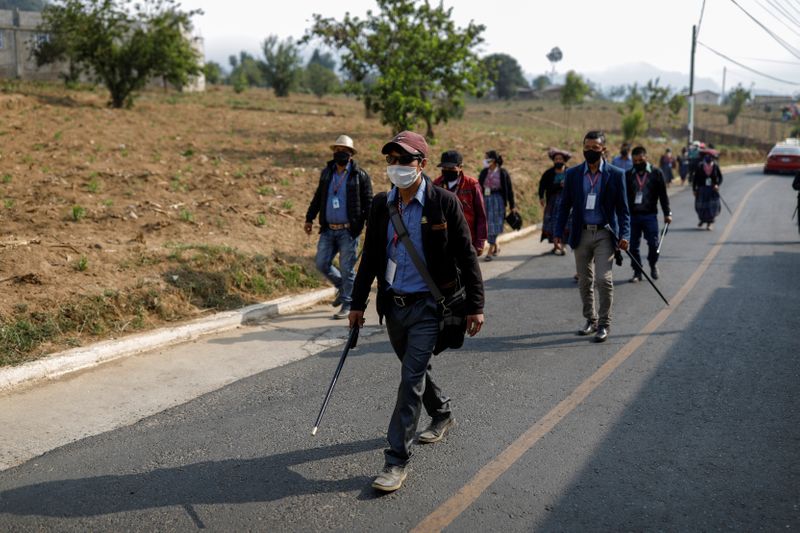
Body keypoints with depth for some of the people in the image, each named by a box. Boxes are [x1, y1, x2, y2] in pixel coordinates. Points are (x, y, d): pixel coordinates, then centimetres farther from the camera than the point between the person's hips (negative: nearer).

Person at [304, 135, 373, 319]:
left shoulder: (360, 175, -4)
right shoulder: (326, 172, 11)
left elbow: (368, 203, -5)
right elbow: (317, 198, 19)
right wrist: (309, 219, 16)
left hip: (348, 231, -5)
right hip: (328, 230, 5)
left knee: (347, 268, 0)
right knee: (322, 264, 5)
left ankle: (347, 305, 12)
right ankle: (341, 286, 31)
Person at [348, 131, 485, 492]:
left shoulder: (444, 202, -11)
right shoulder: (381, 204, 3)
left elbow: (466, 257, -7)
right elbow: (370, 257, 10)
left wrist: (475, 306, -8)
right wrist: (358, 303, 10)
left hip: (427, 305, -5)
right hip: (393, 305, 6)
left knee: (412, 378, -9)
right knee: (414, 370, 20)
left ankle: (397, 459, -2)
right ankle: (442, 414, 48)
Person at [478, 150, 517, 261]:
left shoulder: (503, 173, -5)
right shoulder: (484, 172, 6)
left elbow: (509, 190, -1)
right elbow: (479, 187, 10)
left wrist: (512, 206, 0)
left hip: (497, 201, -4)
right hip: (485, 200, 4)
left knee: (494, 225, -4)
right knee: (487, 225, 7)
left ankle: (490, 251, 1)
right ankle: (496, 247, 27)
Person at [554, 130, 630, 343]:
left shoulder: (615, 174, 0)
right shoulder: (573, 174, 5)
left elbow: (623, 208, 1)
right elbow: (565, 205, 8)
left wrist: (624, 234, -9)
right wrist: (558, 232, 0)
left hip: (604, 234, -3)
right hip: (581, 234, 3)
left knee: (604, 279, -11)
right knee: (584, 281, 10)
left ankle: (604, 324, 2)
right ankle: (590, 320, 26)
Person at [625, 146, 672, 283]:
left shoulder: (656, 173, 3)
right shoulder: (628, 175, 6)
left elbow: (663, 194, 5)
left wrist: (667, 213, 0)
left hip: (650, 215, -1)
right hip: (632, 215, 2)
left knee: (653, 244, -3)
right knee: (633, 246, 2)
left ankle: (653, 266, 24)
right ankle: (637, 272, 15)